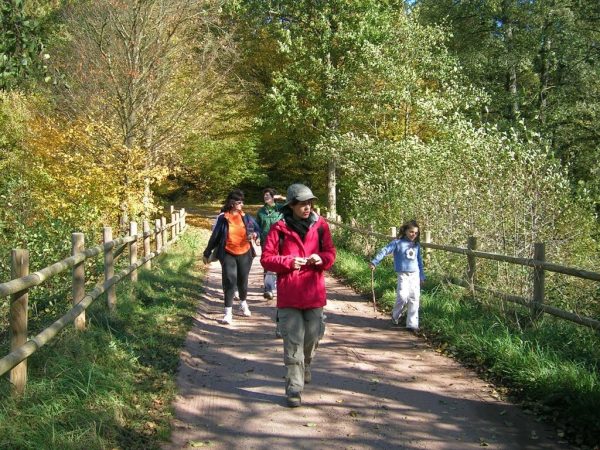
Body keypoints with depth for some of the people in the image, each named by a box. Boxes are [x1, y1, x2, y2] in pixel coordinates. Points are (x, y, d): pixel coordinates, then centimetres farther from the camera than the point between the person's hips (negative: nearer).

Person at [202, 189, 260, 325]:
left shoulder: (247, 217, 1)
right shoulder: (222, 218, -6)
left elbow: (258, 229, 11)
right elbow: (214, 237, 0)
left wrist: (255, 234, -13)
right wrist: (207, 253, 4)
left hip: (245, 254, 3)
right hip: (228, 255, -2)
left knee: (242, 281, 14)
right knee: (230, 282, -10)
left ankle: (243, 303, 40)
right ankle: (228, 312, -4)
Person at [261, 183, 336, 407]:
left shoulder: (320, 225, 5)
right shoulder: (279, 228, -3)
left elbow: (330, 253, 10)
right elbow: (266, 258, -3)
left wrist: (321, 259, -12)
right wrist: (288, 262, -17)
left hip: (314, 293, 3)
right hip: (289, 295, -3)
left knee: (312, 336, 12)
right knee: (293, 342, -2)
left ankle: (305, 367, 42)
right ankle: (294, 389, 4)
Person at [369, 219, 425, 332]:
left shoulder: (417, 245, 11)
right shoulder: (397, 243, -4)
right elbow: (384, 251, -10)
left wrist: (422, 276, 19)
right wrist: (374, 262, -19)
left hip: (415, 275, 4)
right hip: (403, 275, -4)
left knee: (414, 299, 1)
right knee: (403, 297, -15)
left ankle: (412, 324, 8)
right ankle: (395, 315, 14)